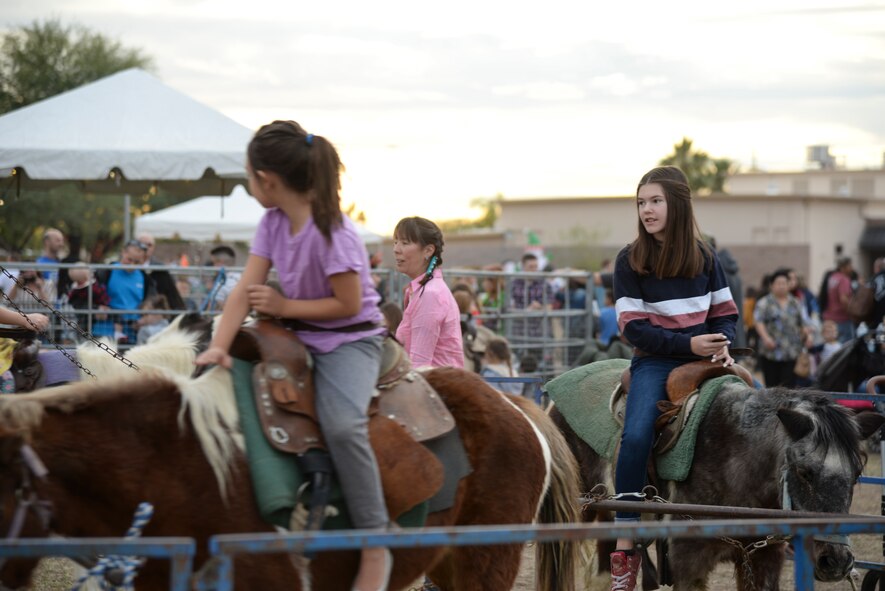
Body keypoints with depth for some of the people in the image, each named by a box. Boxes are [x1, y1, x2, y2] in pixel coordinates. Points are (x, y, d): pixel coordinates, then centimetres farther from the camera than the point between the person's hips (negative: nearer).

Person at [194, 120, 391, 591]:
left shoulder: (332, 232, -21)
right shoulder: (273, 223, 1)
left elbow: (348, 305, -18)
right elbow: (245, 290, -6)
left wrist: (286, 307, -15)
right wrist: (220, 345, -19)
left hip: (351, 339, -8)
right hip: (300, 339, 8)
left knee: (341, 424, -32)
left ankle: (374, 548, -23)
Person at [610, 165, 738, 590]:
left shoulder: (705, 258, 7)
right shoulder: (630, 261, -2)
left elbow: (724, 312, 14)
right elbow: (633, 327, -7)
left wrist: (723, 344, -8)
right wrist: (688, 343, -18)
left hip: (703, 360, 4)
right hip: (655, 363, -4)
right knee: (636, 436, -28)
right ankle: (624, 548, -24)